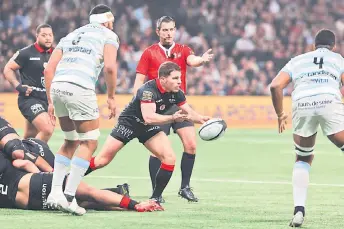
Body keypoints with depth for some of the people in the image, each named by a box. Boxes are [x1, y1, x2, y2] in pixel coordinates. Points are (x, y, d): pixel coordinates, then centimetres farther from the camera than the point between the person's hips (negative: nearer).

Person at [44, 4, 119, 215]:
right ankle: (68, 197, -6)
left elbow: (49, 69, 20)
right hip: (80, 89, -6)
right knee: (89, 143, 3)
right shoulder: (109, 35, 13)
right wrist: (111, 97, 4)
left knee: (71, 141, 22)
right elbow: (109, 67, -5)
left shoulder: (71, 36, 29)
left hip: (56, 87, 6)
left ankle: (56, 191, 15)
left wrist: (51, 102, 22)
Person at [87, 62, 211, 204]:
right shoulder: (149, 90, -31)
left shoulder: (176, 93, -10)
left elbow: (189, 113, 0)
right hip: (129, 123, -6)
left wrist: (202, 119, -21)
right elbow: (148, 117, -42)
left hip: (149, 128, 6)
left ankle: (155, 199, -4)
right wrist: (172, 118, -51)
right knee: (102, 160, -6)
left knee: (169, 158, -13)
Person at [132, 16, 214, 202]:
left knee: (191, 145, -8)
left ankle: (185, 187, 7)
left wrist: (202, 60, -37)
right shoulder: (149, 53, 4)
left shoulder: (183, 50, 9)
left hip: (179, 104, 2)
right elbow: (139, 82, 3)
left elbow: (192, 60, -13)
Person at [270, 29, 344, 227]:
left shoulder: (297, 61, 30)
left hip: (302, 105, 2)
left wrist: (280, 114, 26)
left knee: (303, 160, 22)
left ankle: (299, 210, 8)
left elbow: (275, 86, 16)